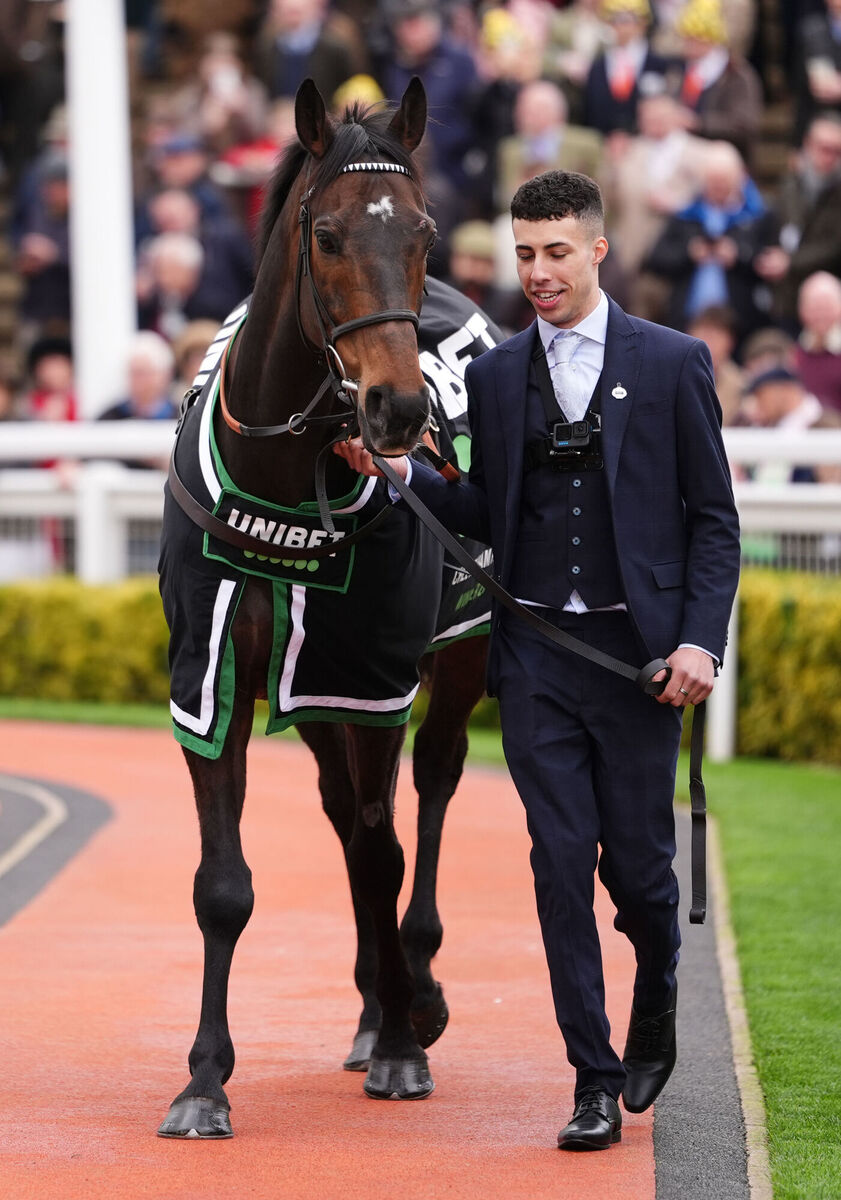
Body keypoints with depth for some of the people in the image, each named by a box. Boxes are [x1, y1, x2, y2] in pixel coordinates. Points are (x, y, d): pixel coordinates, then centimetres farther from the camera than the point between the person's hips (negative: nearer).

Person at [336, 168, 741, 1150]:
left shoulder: (673, 362, 1)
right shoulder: (494, 377, 9)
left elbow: (713, 518, 2)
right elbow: (487, 517, 13)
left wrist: (701, 640, -9)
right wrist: (403, 473, -5)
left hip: (637, 652, -2)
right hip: (534, 657, 2)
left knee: (637, 863, 2)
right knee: (561, 864, -3)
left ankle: (655, 1005, 33)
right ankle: (596, 1082, 3)